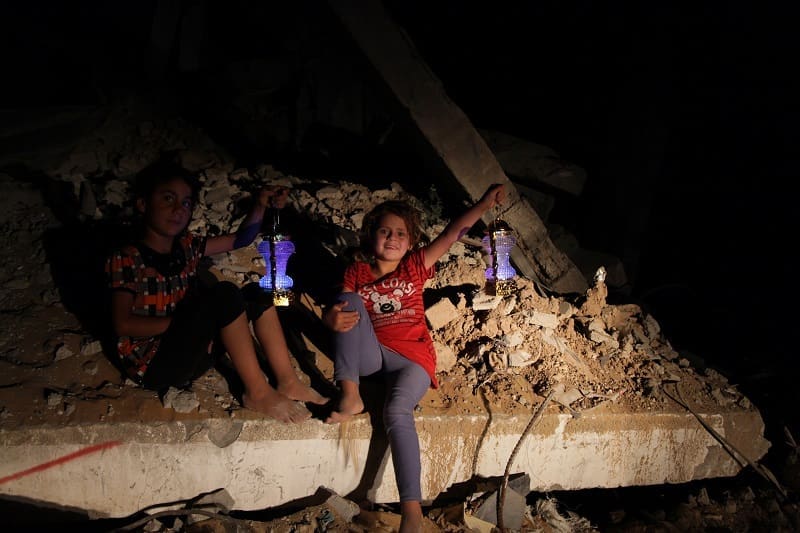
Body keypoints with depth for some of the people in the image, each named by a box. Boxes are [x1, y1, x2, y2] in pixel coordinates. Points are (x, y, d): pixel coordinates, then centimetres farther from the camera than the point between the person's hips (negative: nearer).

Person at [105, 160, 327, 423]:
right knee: (224, 294, -27)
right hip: (154, 365, -8)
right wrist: (183, 319, -21)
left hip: (193, 354, 8)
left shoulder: (186, 247, 9)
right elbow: (123, 325, -17)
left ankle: (287, 381, -8)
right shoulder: (125, 258, -10)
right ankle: (258, 393, -20)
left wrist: (260, 205, -3)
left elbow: (241, 238, 14)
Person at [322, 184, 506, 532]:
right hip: (370, 355, 2)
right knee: (351, 300, -21)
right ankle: (350, 396, -24)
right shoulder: (357, 272, 9)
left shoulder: (415, 266, 8)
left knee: (396, 412, -31)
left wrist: (484, 204, -14)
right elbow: (337, 309, 0)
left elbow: (450, 235, -3)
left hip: (412, 357, -2)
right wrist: (333, 318, -26)